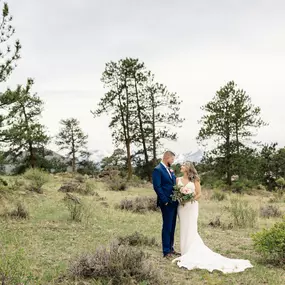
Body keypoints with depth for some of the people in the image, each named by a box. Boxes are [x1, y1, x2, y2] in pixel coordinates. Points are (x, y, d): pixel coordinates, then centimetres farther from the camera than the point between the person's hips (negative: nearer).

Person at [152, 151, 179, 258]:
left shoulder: (170, 170, 15)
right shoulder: (158, 170, -12)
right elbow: (157, 187, -17)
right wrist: (165, 201, -17)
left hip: (174, 202, 8)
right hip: (167, 204, -8)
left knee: (172, 227, 14)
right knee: (167, 227, -2)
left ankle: (170, 248, 23)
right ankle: (166, 251, 5)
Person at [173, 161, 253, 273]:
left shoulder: (194, 179, -1)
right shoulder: (178, 179, 7)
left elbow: (199, 194, -3)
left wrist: (191, 199, -16)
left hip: (192, 206, -3)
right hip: (182, 207, 3)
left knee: (191, 230, -5)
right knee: (184, 229, 5)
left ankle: (192, 254, 2)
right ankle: (187, 253, 13)